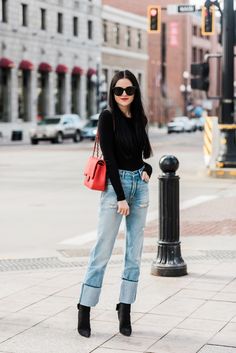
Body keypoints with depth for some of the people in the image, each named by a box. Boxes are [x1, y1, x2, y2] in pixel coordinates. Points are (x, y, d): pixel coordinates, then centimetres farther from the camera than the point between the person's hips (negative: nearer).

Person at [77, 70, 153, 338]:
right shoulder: (108, 117, -7)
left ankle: (125, 309, 14)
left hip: (140, 185, 6)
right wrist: (121, 197, -15)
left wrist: (147, 170, -1)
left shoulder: (139, 118, 10)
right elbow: (109, 158, -11)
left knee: (135, 252, 6)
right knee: (102, 251, -6)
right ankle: (84, 309, 3)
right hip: (116, 185, -6)